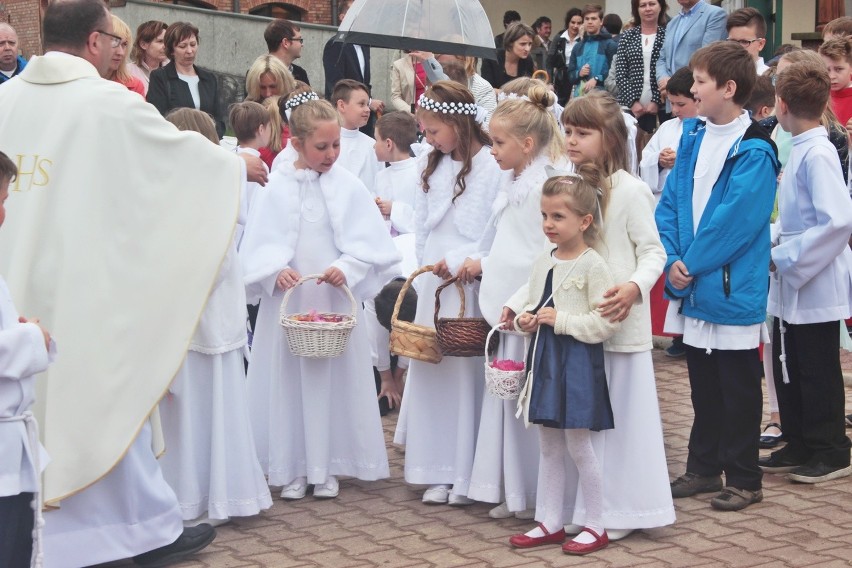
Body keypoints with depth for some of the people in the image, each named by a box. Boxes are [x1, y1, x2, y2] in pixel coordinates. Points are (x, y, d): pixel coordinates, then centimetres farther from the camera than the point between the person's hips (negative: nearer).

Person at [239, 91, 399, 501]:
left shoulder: (347, 186, -2)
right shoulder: (277, 187, -2)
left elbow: (368, 240, -4)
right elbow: (260, 244, -3)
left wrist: (346, 267, -20)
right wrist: (276, 271, -21)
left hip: (337, 298, 0)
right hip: (287, 297, 0)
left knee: (335, 378, 4)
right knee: (289, 378, 4)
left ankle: (327, 467, 16)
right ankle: (294, 467, 15)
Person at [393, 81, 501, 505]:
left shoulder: (491, 166, -11)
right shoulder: (431, 167, 13)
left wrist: (459, 261, -17)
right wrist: (424, 268, 9)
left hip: (472, 285, -7)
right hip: (432, 283, 7)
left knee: (469, 372, -4)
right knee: (431, 371, 7)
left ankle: (469, 474, 7)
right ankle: (440, 472, 15)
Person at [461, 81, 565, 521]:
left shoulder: (546, 185, -15)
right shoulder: (511, 182, 13)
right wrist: (481, 264, 7)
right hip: (506, 306, 9)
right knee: (506, 396, 13)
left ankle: (537, 493, 10)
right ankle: (513, 490, 22)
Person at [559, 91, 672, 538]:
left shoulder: (630, 190, -9)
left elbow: (653, 251, -9)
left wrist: (635, 287, -28)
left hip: (617, 324, -6)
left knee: (617, 414, 0)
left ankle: (616, 511, 10)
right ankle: (574, 506, 21)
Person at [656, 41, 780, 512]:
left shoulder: (754, 151, -15)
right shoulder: (694, 136, 7)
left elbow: (736, 219, -20)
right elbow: (670, 201, 6)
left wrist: (692, 264, -15)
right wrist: (673, 259, -7)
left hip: (733, 290, -7)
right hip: (691, 286, 7)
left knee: (738, 387, 5)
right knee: (702, 383, 17)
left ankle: (743, 478, 16)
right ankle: (704, 467, 29)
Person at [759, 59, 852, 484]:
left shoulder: (818, 155, -20)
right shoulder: (800, 150, 6)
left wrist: (786, 258, -22)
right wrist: (771, 239, 2)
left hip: (815, 285, -9)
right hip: (791, 287, 9)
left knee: (817, 372, 3)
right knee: (787, 366, 15)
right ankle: (799, 446, 27)